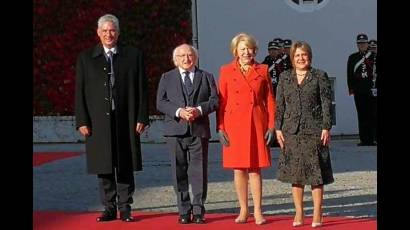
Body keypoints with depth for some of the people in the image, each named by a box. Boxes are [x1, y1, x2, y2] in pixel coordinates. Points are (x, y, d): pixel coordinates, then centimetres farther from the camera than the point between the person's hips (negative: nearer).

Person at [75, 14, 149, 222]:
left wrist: (141, 118, -3)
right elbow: (80, 92, 4)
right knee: (103, 167, 3)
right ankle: (109, 208, 12)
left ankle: (125, 208, 11)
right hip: (98, 121, 0)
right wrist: (82, 121, -4)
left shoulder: (133, 56, 6)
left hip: (125, 120, 0)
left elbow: (141, 89, 4)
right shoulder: (86, 58, 7)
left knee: (126, 166, 3)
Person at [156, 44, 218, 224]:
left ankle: (198, 211, 5)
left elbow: (214, 100, 4)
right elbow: (161, 103, 2)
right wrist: (178, 111, -13)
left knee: (199, 172, -1)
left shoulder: (206, 77, 12)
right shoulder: (167, 78, 12)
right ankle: (184, 211, 9)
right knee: (179, 172, 2)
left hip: (199, 130, 0)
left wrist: (199, 110, -14)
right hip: (176, 131, 1)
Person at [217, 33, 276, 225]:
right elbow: (221, 101, 4)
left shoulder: (263, 70, 6)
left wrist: (271, 126, -1)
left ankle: (258, 211, 7)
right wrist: (220, 128, -3)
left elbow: (270, 100, 7)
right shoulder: (226, 71, 4)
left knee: (255, 169, 0)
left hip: (257, 125, 0)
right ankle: (243, 210, 16)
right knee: (238, 169, 4)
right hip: (234, 125, 0)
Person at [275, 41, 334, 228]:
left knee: (316, 173, -2)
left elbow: (326, 104, -1)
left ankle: (317, 215, 4)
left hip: (314, 130, -3)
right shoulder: (285, 77, 11)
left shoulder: (320, 76, 3)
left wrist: (326, 128, -8)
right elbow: (279, 105, 10)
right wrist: (278, 128, 2)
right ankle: (299, 214, 14)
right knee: (295, 173, 6)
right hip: (291, 131, 3)